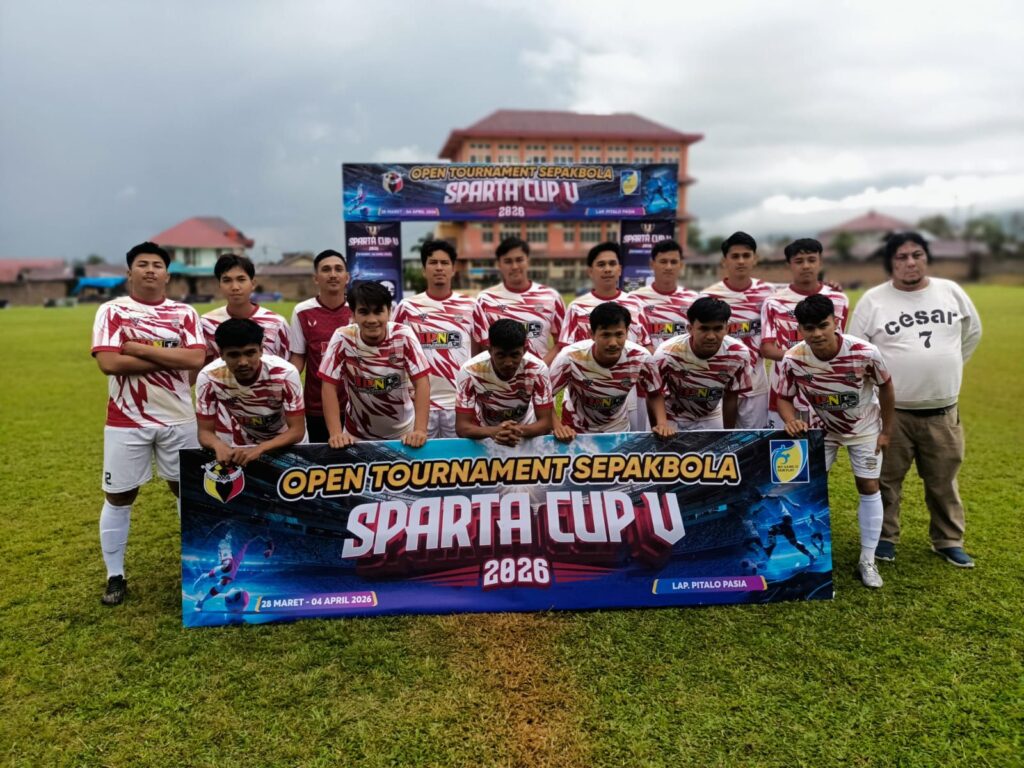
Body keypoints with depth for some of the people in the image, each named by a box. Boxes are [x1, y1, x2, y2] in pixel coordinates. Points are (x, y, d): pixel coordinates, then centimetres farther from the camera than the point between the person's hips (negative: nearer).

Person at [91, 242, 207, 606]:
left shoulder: (184, 313, 3)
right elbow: (109, 362, -16)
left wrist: (141, 348, -15)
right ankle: (115, 576, 22)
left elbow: (196, 359, -12)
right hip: (126, 422, -1)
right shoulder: (112, 311, -2)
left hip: (179, 419, 2)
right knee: (118, 496, 7)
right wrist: (171, 358, -14)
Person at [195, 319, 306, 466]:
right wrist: (219, 445, -35)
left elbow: (297, 431, -23)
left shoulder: (285, 374, -27)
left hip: (286, 445, 0)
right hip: (242, 448, 1)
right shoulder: (208, 377, -21)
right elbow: (205, 432, -13)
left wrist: (258, 449, -38)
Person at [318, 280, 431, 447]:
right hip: (358, 434, 0)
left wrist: (420, 430, -28)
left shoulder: (404, 337, -17)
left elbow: (421, 382, -18)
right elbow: (330, 385, -14)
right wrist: (335, 433, -24)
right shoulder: (342, 338, -16)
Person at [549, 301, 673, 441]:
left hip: (617, 431, 0)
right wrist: (557, 426, -28)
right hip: (574, 432, 0)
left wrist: (662, 423, -17)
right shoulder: (570, 358, -26)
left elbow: (655, 394, -1)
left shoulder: (641, 358, -19)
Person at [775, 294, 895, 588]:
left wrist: (886, 430, -7)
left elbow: (885, 388, -13)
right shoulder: (792, 360, -30)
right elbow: (784, 398, -15)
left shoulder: (864, 352, -32)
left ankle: (867, 561, 13)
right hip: (822, 428, 1)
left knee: (869, 488, 1)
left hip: (864, 427, -1)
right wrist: (791, 420, -37)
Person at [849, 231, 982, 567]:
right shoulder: (873, 300, -7)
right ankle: (884, 537, 26)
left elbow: (972, 333, 20)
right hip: (889, 411, -3)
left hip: (942, 412, 3)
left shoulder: (951, 292, 3)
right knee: (886, 479, 9)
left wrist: (947, 367, 15)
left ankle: (949, 540, 30)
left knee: (943, 480, 14)